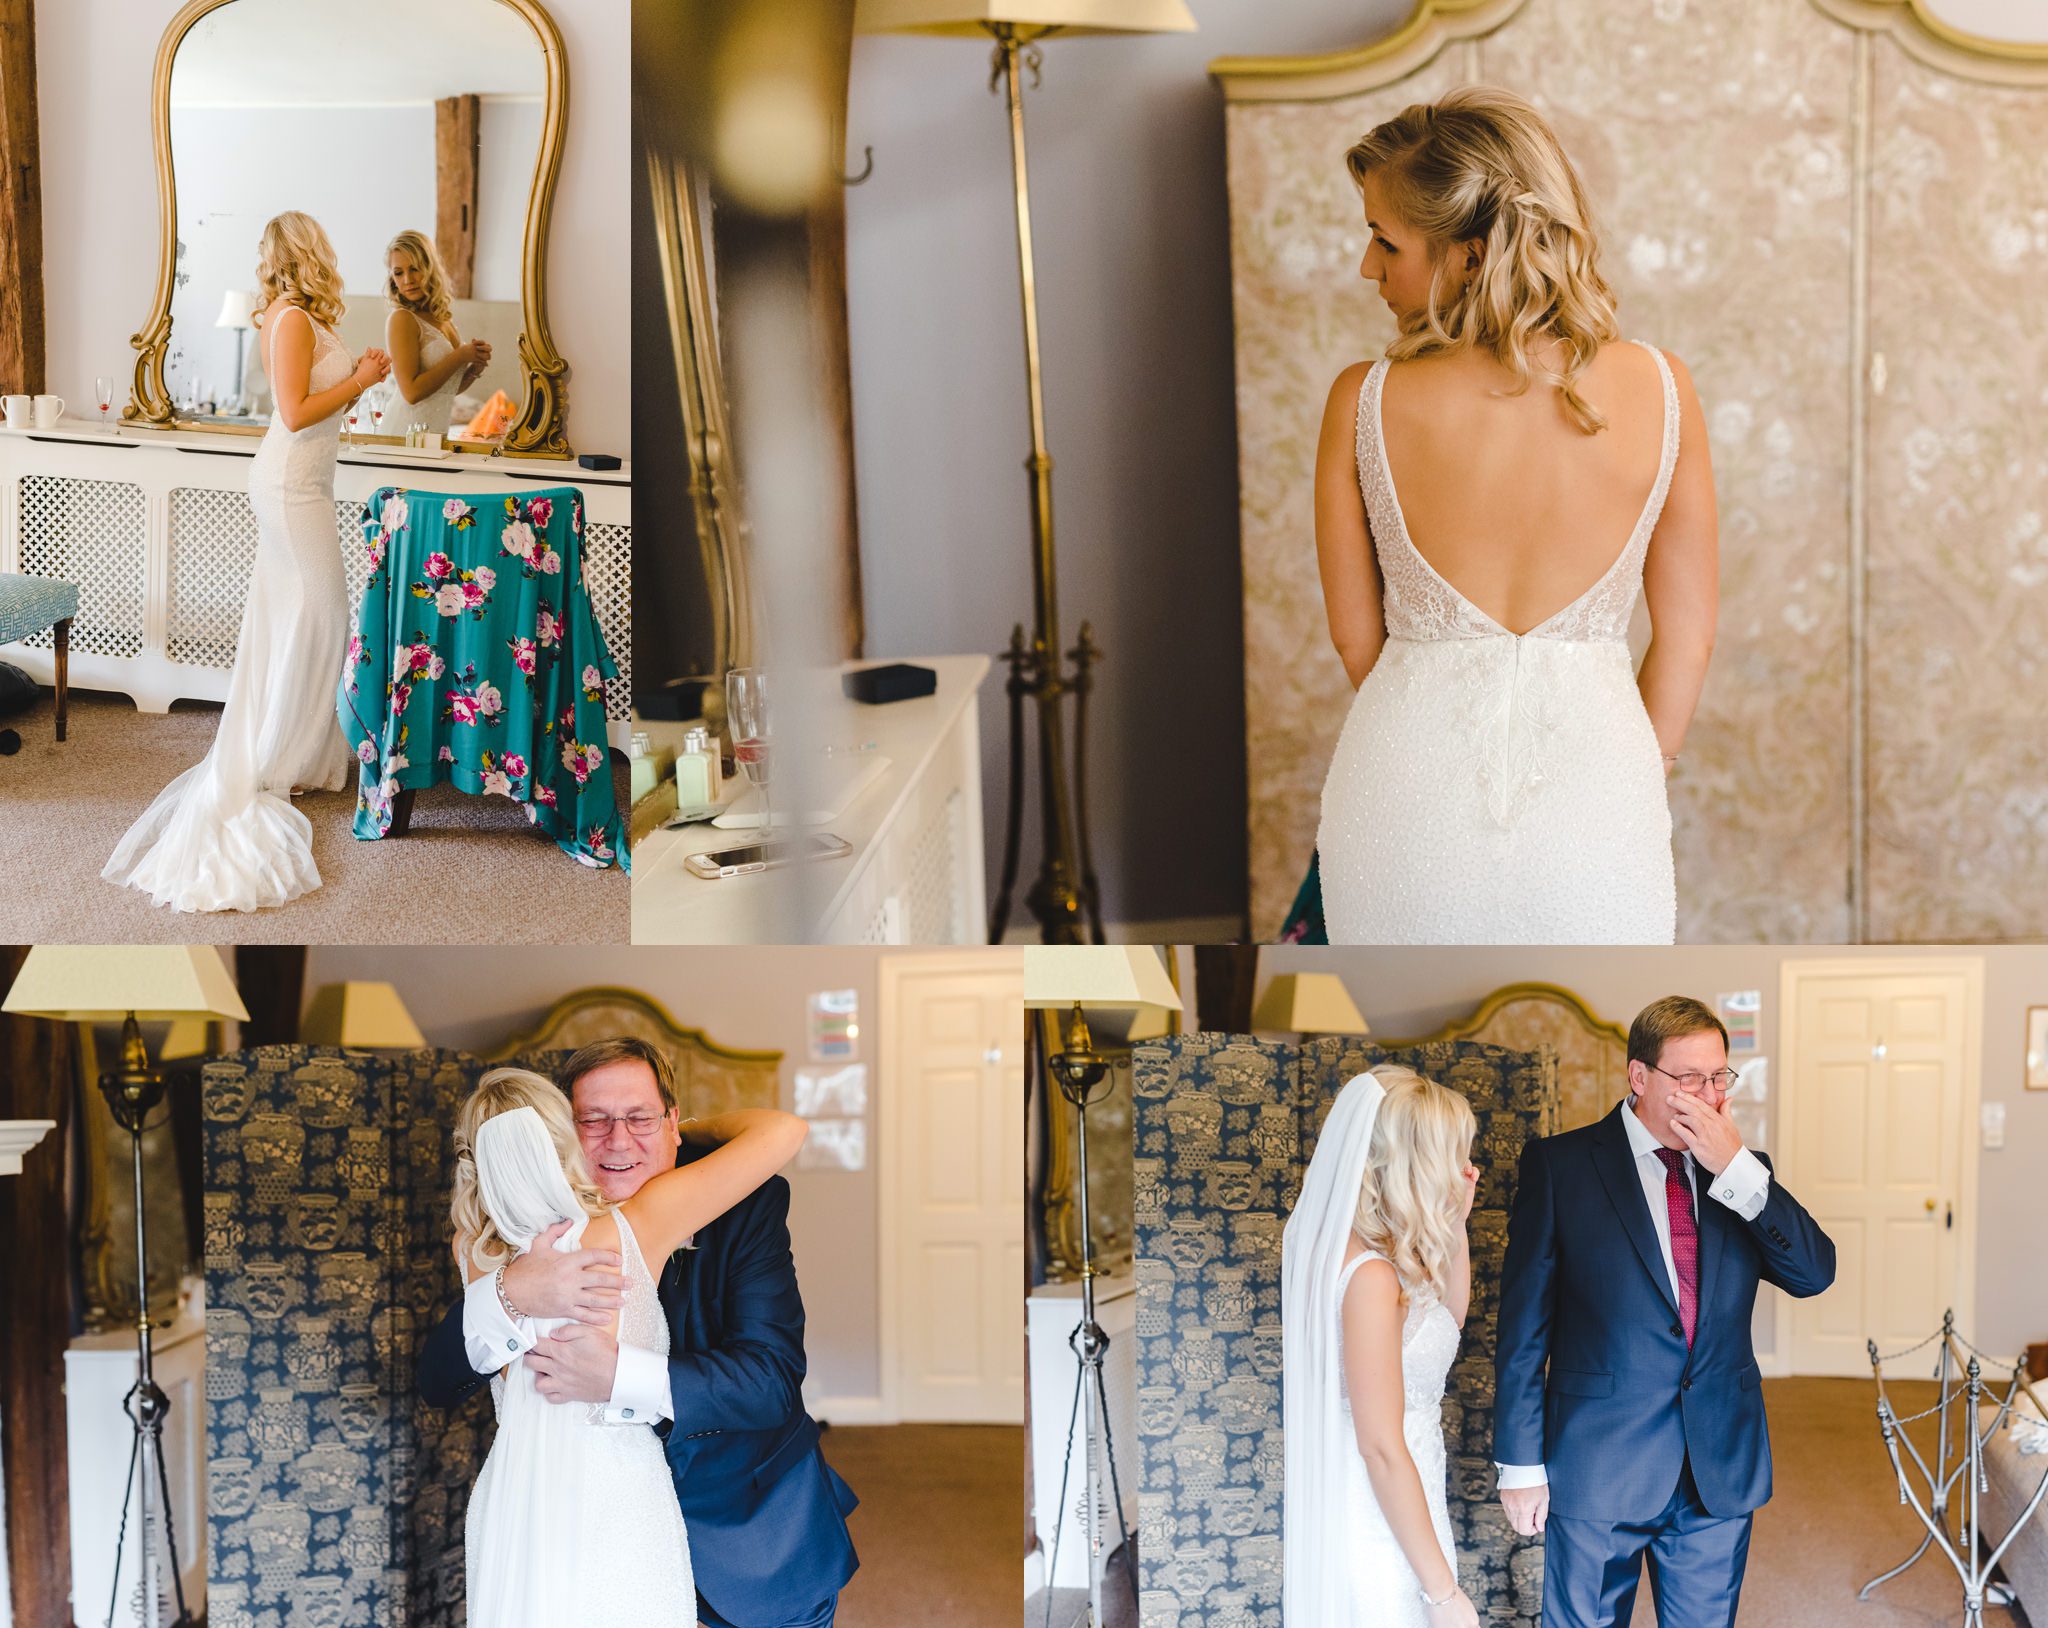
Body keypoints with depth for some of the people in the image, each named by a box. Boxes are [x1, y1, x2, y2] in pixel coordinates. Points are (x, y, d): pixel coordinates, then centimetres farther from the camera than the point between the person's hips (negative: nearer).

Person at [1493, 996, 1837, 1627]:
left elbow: (1815, 1273, -4)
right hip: (1598, 1470, -4)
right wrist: (1520, 1462, -6)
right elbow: (1524, 1326, -4)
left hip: (1720, 1473, 4)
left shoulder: (1742, 1171, 9)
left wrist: (1736, 1169, -13)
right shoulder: (1559, 1165, -4)